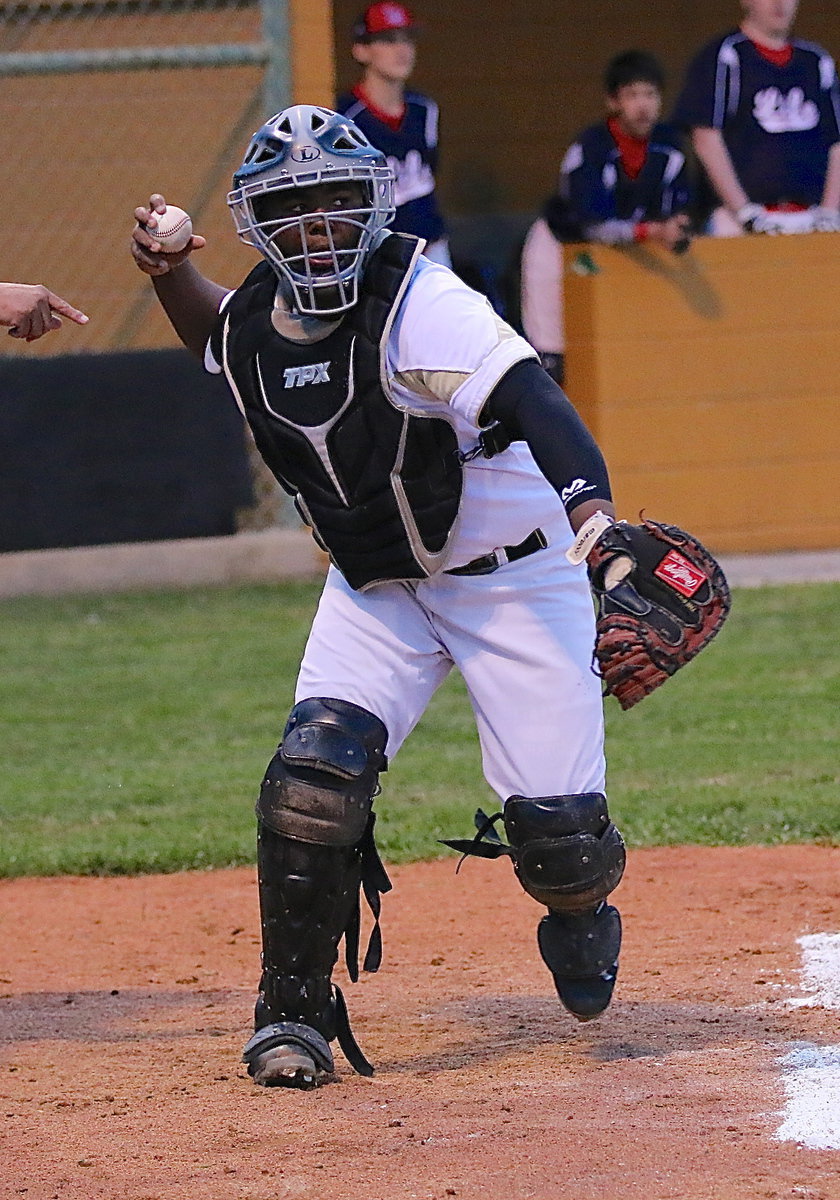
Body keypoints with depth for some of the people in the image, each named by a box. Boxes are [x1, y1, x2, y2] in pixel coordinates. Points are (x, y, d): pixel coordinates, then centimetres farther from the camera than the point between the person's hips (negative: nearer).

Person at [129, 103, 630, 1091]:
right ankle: (293, 1011, -5)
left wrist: (594, 518, -56)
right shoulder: (252, 326, -4)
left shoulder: (420, 306, -25)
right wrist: (171, 275, 1)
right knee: (314, 772, -19)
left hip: (513, 578, -5)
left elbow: (533, 405, -38)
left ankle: (578, 918, 29)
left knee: (557, 831, -9)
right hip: (373, 587, 5)